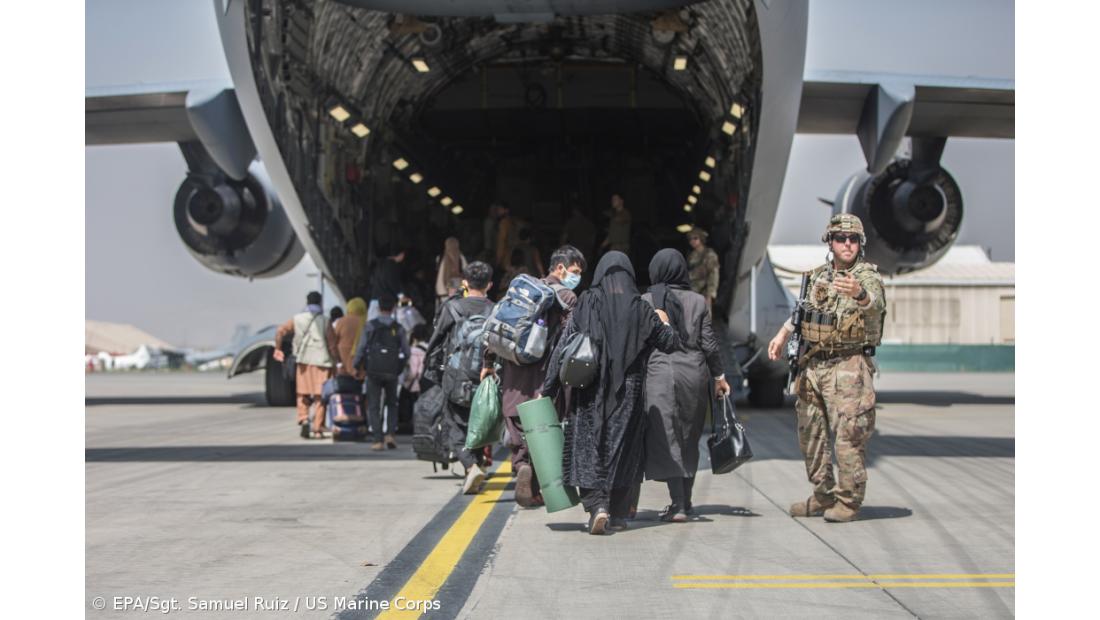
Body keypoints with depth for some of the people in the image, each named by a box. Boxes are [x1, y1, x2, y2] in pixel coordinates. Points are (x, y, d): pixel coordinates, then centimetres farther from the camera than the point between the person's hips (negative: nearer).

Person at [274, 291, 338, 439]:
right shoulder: (325, 321, 1)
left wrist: (278, 349, 10)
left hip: (303, 360, 2)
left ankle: (303, 419, -8)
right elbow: (332, 344, -3)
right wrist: (334, 362, 4)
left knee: (303, 394, 13)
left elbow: (280, 332, -3)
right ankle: (318, 429, 2)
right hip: (321, 360, -1)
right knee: (320, 396, 3)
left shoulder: (297, 319, 6)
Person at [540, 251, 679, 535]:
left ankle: (596, 505, -14)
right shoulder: (641, 309, 0)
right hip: (629, 393, 1)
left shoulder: (586, 304, -4)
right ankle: (618, 514, 16)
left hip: (590, 392, -1)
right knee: (623, 449, 12)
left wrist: (548, 390, -2)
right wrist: (664, 323, 31)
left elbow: (563, 347, -7)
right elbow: (670, 343, 9)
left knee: (588, 448, 4)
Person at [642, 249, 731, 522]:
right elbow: (709, 343, 4)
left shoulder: (645, 302, -1)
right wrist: (719, 376, 13)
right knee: (689, 440, 15)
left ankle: (678, 504, -11)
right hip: (695, 373, 3)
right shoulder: (698, 301, 5)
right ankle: (685, 501, 24)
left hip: (659, 373, -3)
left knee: (666, 440, -2)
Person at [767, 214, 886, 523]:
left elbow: (875, 304, -31)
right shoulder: (818, 276, 11)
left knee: (849, 436, -8)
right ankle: (824, 495, 25)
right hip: (812, 366, 7)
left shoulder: (867, 277, -8)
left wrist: (859, 294, -53)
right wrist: (783, 334, 18)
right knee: (810, 434, 12)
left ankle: (849, 501, 4)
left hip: (849, 367, -7)